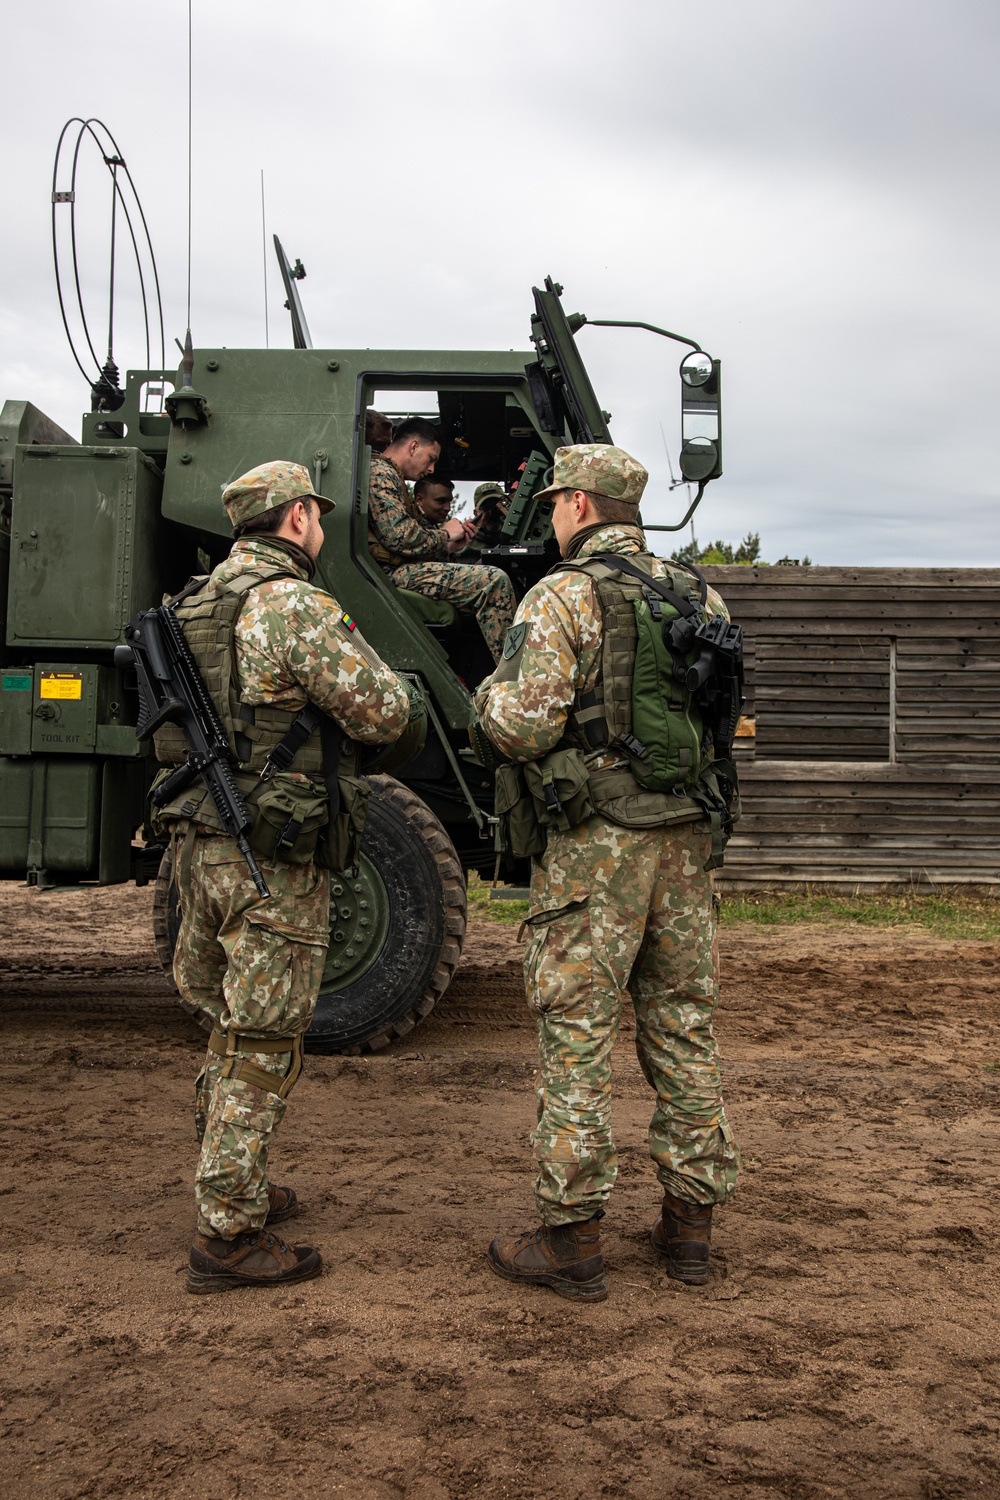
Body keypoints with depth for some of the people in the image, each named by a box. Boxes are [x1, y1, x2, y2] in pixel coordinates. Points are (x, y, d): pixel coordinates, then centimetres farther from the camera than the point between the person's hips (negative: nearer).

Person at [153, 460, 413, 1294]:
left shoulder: (195, 606, 13)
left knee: (230, 1030, 21)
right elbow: (385, 714, -15)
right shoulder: (294, 605, -15)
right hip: (271, 858, -9)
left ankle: (231, 1187, 35)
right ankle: (228, 1235, 6)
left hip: (200, 844, 9)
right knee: (261, 1046, -1)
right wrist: (357, 657, 4)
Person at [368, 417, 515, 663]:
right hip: (394, 573, -11)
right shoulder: (380, 473, -8)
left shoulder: (391, 476, 26)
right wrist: (444, 535, -3)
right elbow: (399, 537, -20)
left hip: (400, 569, 11)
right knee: (494, 581, -21)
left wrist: (448, 545, 9)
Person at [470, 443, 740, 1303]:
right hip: (687, 837, 6)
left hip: (594, 844, -6)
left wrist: (489, 696, 5)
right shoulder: (699, 599, 12)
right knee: (683, 1024, 12)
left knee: (577, 1031, 0)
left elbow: (522, 725, -16)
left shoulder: (563, 596, -8)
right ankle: (691, 1221, 21)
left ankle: (572, 1238, 6)